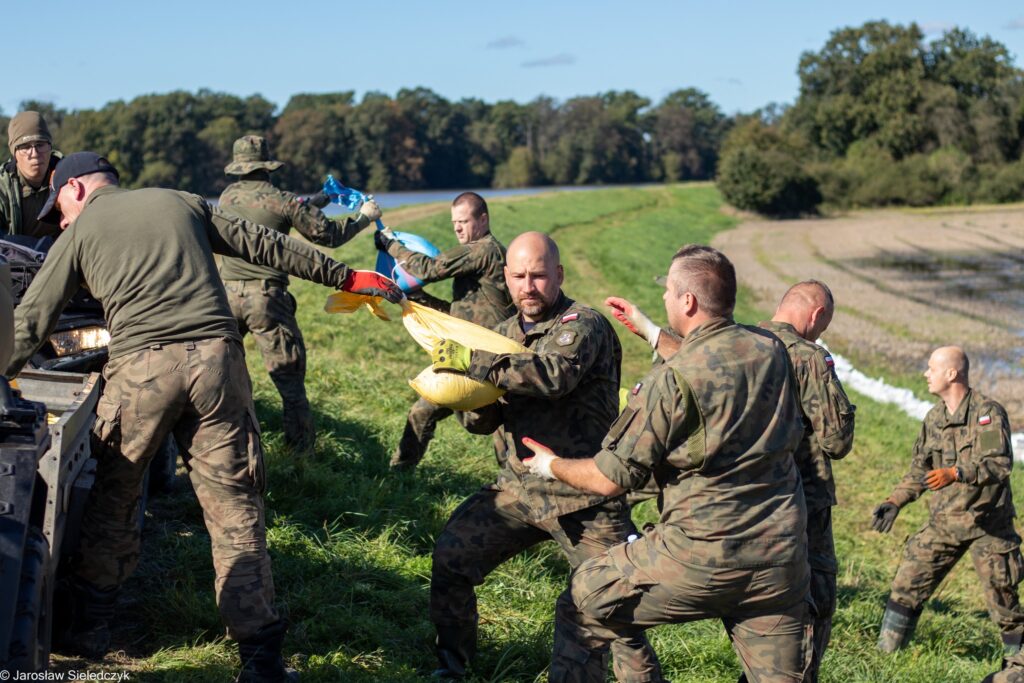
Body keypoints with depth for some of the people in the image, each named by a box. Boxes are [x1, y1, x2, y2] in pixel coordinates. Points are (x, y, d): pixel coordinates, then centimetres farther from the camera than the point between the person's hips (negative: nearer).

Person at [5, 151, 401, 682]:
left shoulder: (80, 231, 13)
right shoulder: (181, 202, 21)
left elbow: (30, 320, 12)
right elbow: (265, 246, 21)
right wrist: (346, 278, 27)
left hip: (141, 368, -2)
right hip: (217, 359, 2)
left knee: (110, 501, 17)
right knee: (235, 509, 3)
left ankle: (88, 633, 27)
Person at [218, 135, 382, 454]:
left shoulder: (227, 196, 9)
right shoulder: (283, 201, -4)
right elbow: (329, 235, 1)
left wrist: (310, 204, 32)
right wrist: (365, 216, 17)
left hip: (228, 293, 4)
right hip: (266, 297, -4)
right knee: (290, 378, 2)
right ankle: (302, 450, 5)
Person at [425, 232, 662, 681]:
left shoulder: (583, 325, -11)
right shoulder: (506, 333, 11)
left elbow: (554, 374, -33)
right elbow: (479, 422, 9)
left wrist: (473, 362, -30)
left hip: (583, 498, -6)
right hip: (518, 488, 6)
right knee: (449, 557, 2)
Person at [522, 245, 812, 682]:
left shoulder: (670, 381, -15)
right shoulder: (771, 350, 2)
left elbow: (612, 478, -7)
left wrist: (553, 466, 12)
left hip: (700, 555, -5)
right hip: (780, 556, 6)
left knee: (582, 609, 14)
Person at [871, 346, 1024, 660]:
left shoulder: (989, 412, -12)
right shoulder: (934, 418, 8)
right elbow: (920, 470, 17)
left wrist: (955, 473, -37)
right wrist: (894, 501, 4)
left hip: (987, 524, -5)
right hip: (944, 522, 5)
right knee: (907, 584, 1)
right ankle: (886, 652, 10)